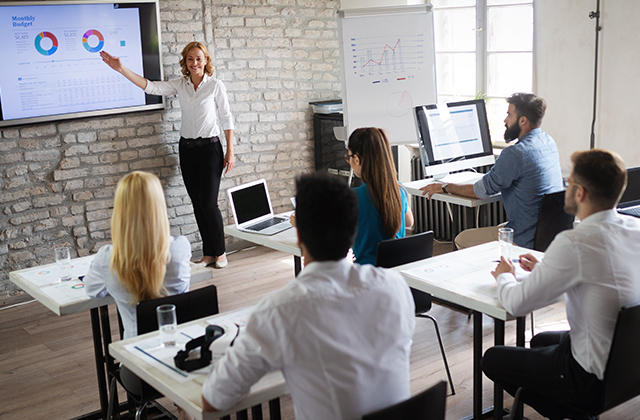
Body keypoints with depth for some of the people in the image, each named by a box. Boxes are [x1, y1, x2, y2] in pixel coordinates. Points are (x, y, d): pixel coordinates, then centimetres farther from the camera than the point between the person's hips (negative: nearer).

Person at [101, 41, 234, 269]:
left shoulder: (216, 86, -4)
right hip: (186, 148, 5)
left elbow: (226, 119, -2)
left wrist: (230, 152, -5)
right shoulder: (180, 85, 5)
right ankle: (208, 253, 17)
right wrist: (121, 69, -15)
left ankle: (220, 252, 10)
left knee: (209, 203, -7)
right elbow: (150, 87, -4)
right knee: (197, 203, 8)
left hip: (209, 147, -4)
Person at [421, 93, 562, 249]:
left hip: (527, 242, -9)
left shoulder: (515, 153, -23)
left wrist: (445, 187, -1)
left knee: (462, 239, 3)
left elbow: (480, 191, -14)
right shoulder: (548, 141, 6)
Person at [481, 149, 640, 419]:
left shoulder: (574, 243, -29)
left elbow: (516, 304, -20)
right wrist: (545, 269, 13)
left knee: (492, 360, 9)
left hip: (595, 378, -8)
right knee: (540, 341, 32)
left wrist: (504, 277, 1)